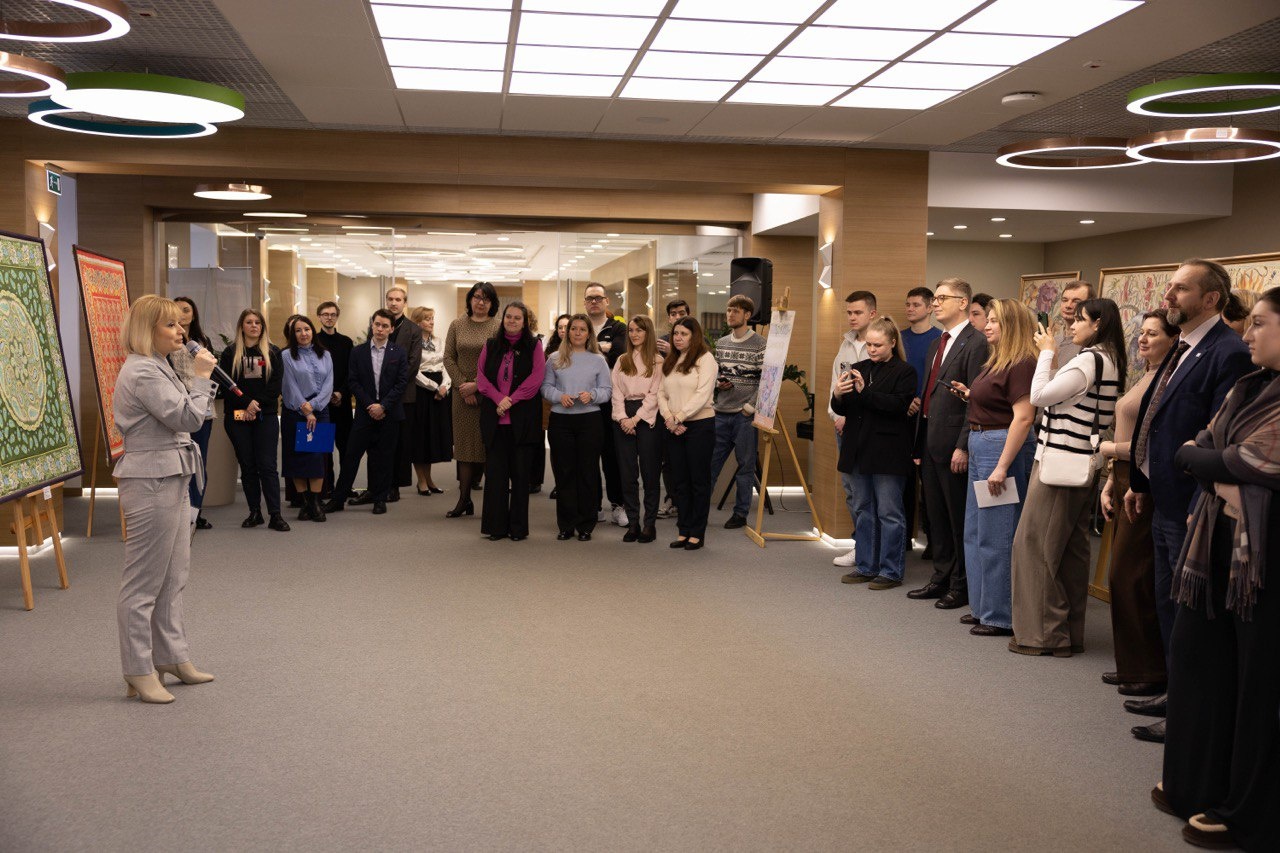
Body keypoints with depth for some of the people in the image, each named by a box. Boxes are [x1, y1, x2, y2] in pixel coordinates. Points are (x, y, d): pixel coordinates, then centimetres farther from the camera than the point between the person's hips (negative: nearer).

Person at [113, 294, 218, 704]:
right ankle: (139, 673, 5)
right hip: (151, 482, -11)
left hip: (171, 480, 11)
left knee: (173, 578, 16)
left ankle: (171, 656, 26)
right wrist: (202, 377, -11)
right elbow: (187, 417, -21)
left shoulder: (157, 369, 17)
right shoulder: (141, 372, -17)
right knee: (144, 583, -3)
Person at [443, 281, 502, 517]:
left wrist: (476, 385, -13)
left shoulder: (498, 327, -2)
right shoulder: (457, 325, 8)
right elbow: (448, 358, 5)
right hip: (463, 393, 3)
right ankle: (464, 499, 7)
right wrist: (463, 386, -5)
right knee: (464, 444, 4)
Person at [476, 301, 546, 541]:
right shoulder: (491, 346, 12)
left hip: (522, 419, -2)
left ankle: (518, 527, 10)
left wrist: (511, 400, -13)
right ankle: (496, 525, 10)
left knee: (520, 472, 2)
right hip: (494, 419, 2)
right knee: (495, 471, 2)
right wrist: (498, 398, -11)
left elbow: (536, 378, -6)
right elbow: (481, 376, 4)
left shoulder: (534, 345, 4)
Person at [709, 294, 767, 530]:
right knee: (710, 462, 6)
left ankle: (741, 513, 13)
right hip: (721, 412, 5)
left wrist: (750, 407, -12)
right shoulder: (721, 343, 13)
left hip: (745, 414, -5)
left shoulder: (760, 344, -4)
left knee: (745, 466, 4)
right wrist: (718, 383, -2)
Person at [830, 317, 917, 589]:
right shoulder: (859, 369, 12)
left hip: (888, 454, -6)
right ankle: (866, 567, 22)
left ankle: (891, 571, 6)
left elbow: (898, 405, -19)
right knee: (865, 511, 13)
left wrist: (865, 392, -24)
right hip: (860, 451, 6)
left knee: (889, 512, -1)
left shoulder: (904, 372, -5)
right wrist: (837, 396, -11)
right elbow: (842, 409, 11)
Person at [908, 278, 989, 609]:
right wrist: (920, 441, 14)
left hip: (953, 446, -9)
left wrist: (963, 447, -20)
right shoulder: (937, 344, 17)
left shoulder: (975, 343, -12)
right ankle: (941, 578, 26)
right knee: (937, 517, 16)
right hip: (931, 443, 9)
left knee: (959, 519, 2)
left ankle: (962, 586, 13)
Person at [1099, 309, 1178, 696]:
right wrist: (1109, 485, 16)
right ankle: (1132, 665, 23)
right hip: (1126, 483, 10)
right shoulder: (1142, 378, 15)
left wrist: (1112, 448, -10)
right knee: (1123, 575, 13)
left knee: (1132, 575, -5)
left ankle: (1153, 671, 7)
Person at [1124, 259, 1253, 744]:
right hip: (1164, 502, 9)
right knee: (1168, 606, 19)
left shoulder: (1228, 354, -18)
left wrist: (1202, 508, -24)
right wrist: (1140, 482, 17)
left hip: (1192, 507, -9)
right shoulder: (1182, 349, 12)